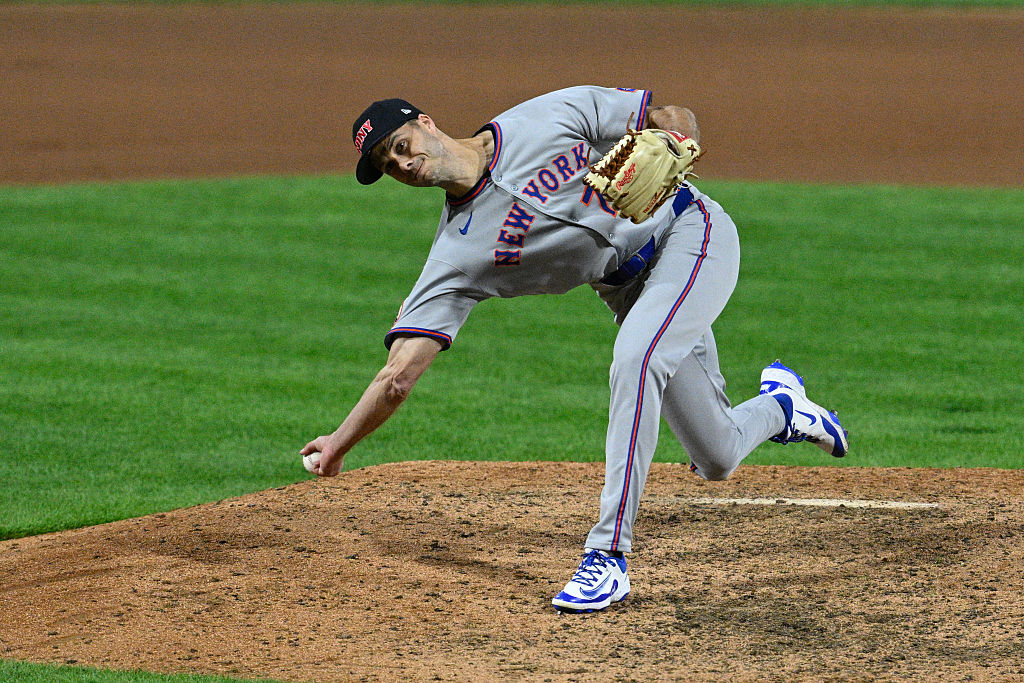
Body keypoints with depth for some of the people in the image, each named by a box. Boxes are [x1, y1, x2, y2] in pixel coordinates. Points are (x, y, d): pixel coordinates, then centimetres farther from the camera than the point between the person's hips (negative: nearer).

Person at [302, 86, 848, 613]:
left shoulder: (549, 117, -11)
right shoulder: (457, 254, -8)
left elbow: (674, 118, -4)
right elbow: (399, 375, -13)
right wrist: (338, 443, -23)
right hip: (632, 286, 5)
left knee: (634, 359, -32)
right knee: (716, 459, 2)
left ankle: (609, 553, -29)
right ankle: (779, 406, 39)